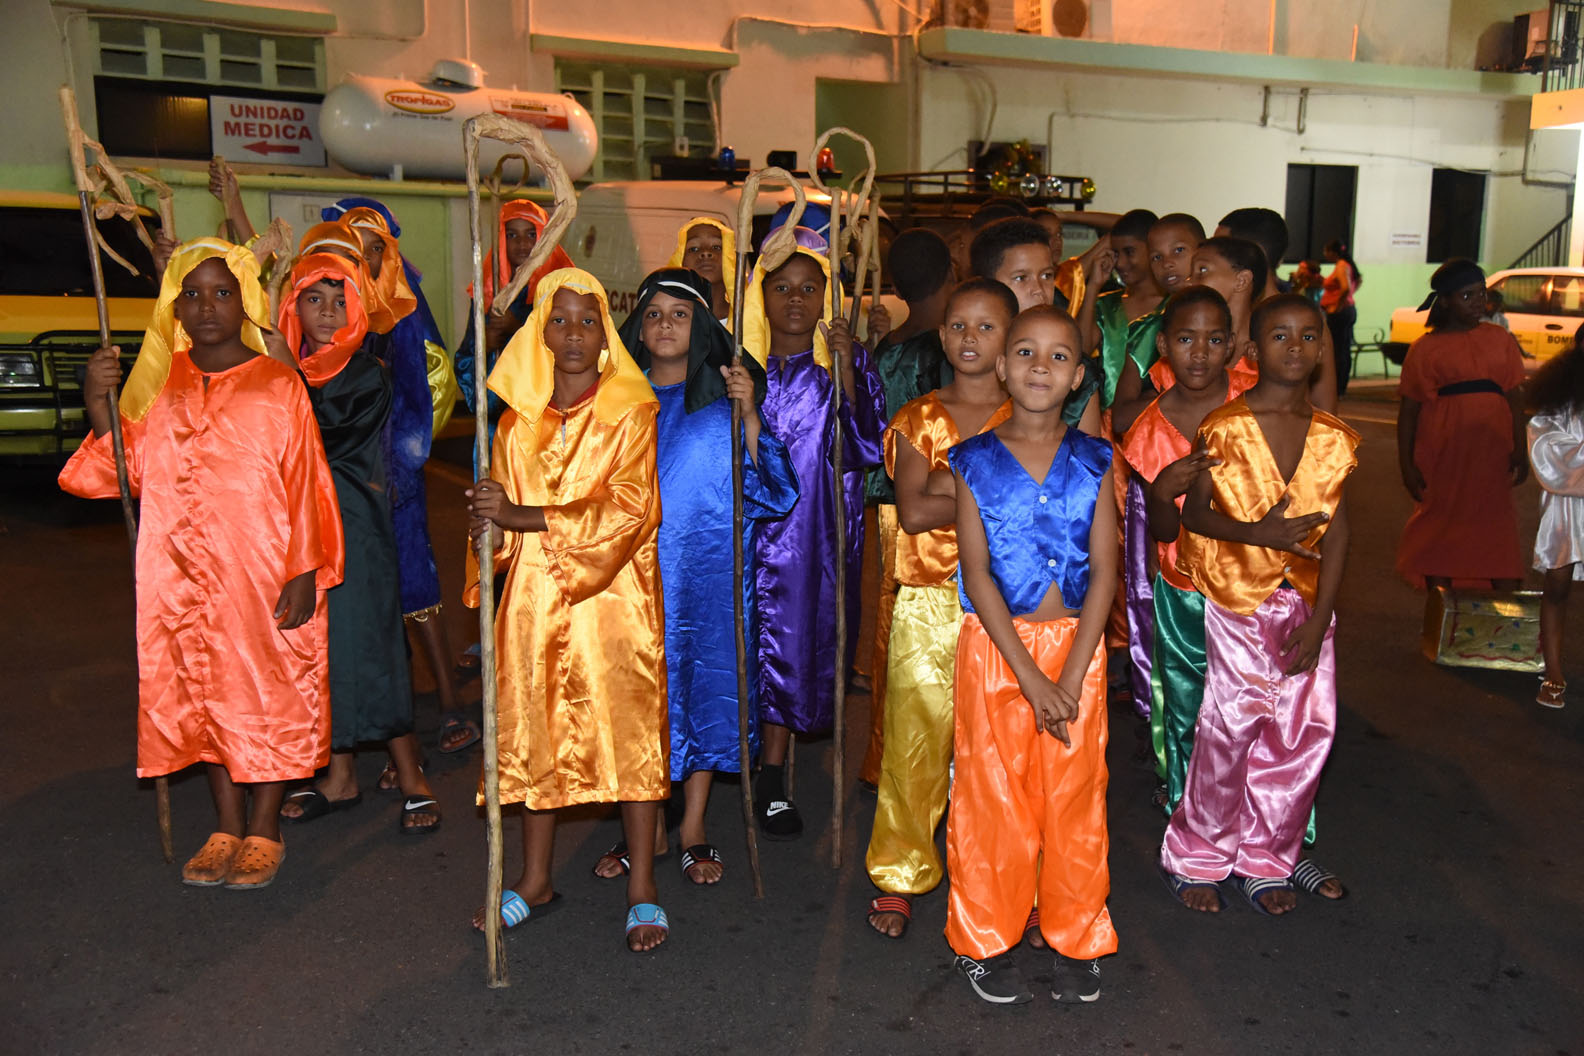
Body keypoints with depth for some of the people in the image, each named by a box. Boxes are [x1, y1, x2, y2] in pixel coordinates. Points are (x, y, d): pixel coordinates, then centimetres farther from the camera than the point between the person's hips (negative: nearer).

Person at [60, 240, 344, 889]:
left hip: (265, 578, -4)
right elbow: (132, 472, 5)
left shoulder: (278, 387, -5)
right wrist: (100, 410, -10)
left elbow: (305, 487, -6)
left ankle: (264, 829, 19)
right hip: (182, 579, 4)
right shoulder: (159, 383, 6)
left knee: (269, 692, 4)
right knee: (202, 692, 11)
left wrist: (305, 573, -10)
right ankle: (227, 827, 26)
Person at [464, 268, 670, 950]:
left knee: (629, 728, -1)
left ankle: (642, 887, 11)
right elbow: (502, 517, 14)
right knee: (535, 729, 9)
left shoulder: (631, 414, -3)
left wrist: (520, 517, -17)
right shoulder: (519, 419, 11)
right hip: (534, 595, 4)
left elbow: (628, 511, -14)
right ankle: (535, 879, 24)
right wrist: (489, 525, -11)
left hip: (614, 595, -4)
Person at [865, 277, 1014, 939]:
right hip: (928, 604, 0)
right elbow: (913, 512, -6)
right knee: (914, 741, 4)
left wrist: (947, 487, -13)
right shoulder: (918, 420, 8)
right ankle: (899, 877, 20)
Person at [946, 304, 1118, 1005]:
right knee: (990, 797, 7)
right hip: (994, 647, -1)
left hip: (1078, 647, 1)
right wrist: (1030, 675, -14)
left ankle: (1076, 940, 28)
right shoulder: (975, 461, -2)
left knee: (1075, 796, 9)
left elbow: (1103, 573, -2)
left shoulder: (1094, 462, 3)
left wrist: (1070, 677, -11)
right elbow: (977, 573, -8)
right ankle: (984, 940, 25)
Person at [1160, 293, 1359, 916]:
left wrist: (1318, 620, -4)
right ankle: (1197, 856, 17)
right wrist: (1256, 532, -22)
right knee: (1231, 727, -3)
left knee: (1303, 732, 5)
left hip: (1306, 605, 4)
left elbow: (1337, 533, 3)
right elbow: (1194, 514, -4)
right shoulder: (1225, 428, -6)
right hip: (1238, 598, -4)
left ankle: (1265, 860, 24)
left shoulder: (1334, 439, 4)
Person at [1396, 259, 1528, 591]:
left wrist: (1520, 450, 1)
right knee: (1439, 535, 7)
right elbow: (1408, 410, 0)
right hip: (1442, 458, -2)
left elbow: (1514, 399, 9)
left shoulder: (1500, 340, 8)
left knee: (1500, 536, 5)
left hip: (1493, 457, 2)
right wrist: (1406, 465, -5)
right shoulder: (1426, 348, 0)